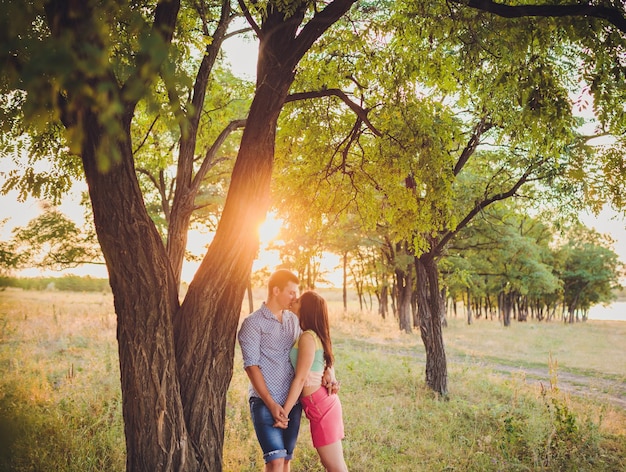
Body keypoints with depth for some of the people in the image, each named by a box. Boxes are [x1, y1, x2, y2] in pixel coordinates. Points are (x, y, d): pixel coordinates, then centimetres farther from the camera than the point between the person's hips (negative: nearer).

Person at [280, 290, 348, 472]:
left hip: (319, 404, -9)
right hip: (324, 401, 9)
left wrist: (285, 411, -14)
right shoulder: (317, 335, 11)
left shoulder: (307, 337, -16)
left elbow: (300, 378, -17)